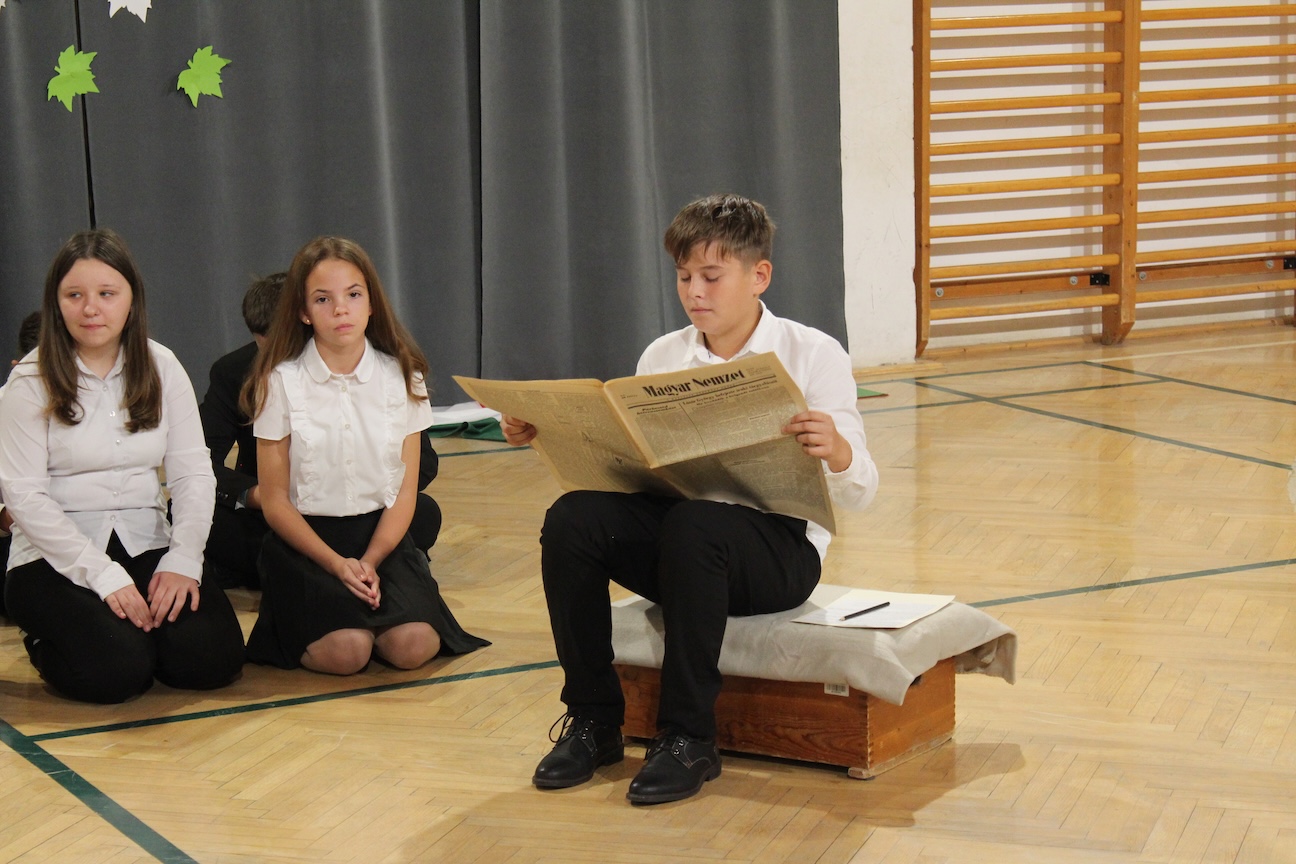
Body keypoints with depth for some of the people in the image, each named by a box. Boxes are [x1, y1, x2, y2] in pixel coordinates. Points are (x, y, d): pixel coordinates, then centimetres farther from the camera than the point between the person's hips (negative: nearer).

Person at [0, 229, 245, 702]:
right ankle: (46, 644, 7)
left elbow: (194, 473, 3)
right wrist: (103, 575, -18)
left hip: (147, 548, 3)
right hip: (56, 559, -3)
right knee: (114, 671, -28)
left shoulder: (161, 367, 6)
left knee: (211, 658, -21)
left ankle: (138, 629, 12)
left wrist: (182, 560, -13)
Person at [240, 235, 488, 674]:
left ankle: (366, 605, 10)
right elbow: (275, 501, -4)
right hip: (305, 539, -2)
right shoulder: (281, 383, -4)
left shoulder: (402, 377, 2)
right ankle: (295, 620, 8)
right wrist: (337, 565, -16)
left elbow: (405, 492, 2)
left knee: (413, 645, -24)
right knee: (345, 651, -26)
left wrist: (369, 563, -14)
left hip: (381, 535, 2)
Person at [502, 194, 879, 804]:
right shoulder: (662, 358, 11)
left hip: (778, 545, -4)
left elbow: (859, 492, -8)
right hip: (675, 528, 4)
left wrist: (836, 451, -32)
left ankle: (688, 739, -25)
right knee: (572, 518, -24)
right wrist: (550, 436, -7)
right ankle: (593, 720, -10)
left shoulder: (813, 355, -1)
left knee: (692, 525, -37)